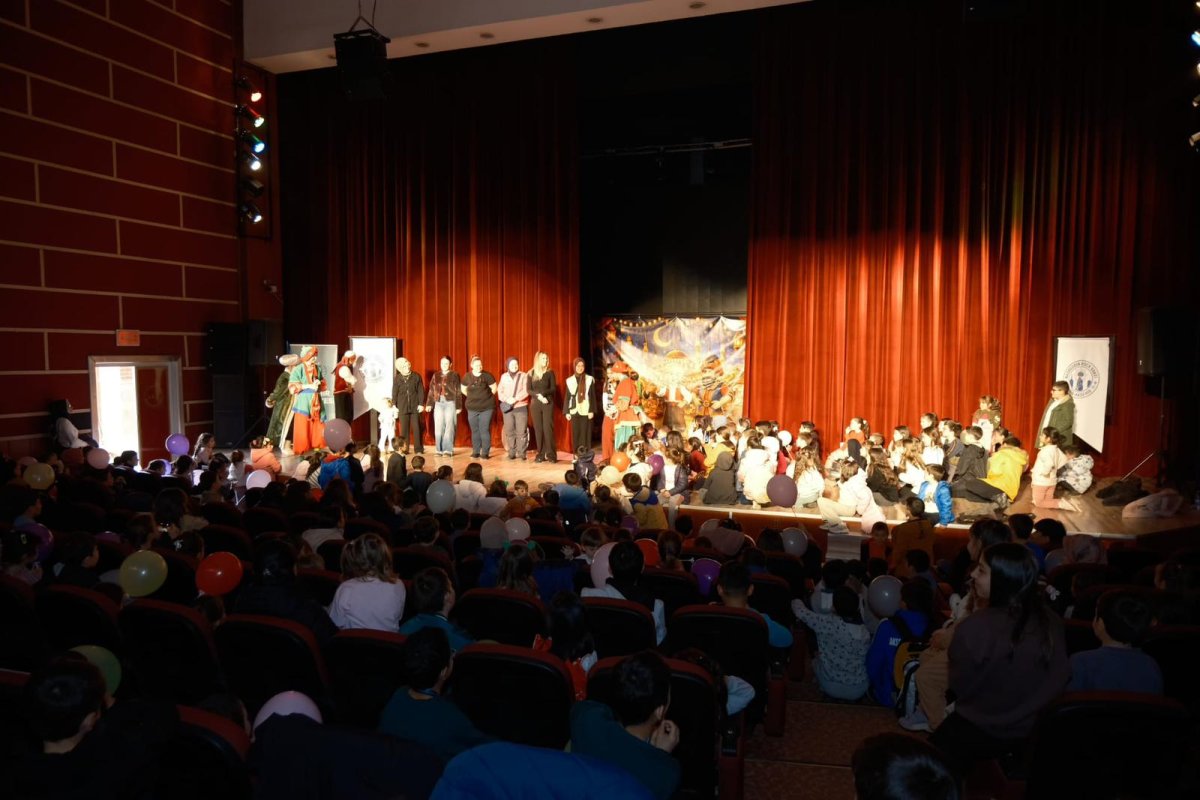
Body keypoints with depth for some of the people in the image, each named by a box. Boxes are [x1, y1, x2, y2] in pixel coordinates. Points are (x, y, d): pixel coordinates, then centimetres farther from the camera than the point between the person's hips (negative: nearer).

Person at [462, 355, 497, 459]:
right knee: (474, 430, 8)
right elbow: (463, 389, 17)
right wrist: (472, 397, 13)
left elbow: (494, 388, -2)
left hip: (486, 407, -3)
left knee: (485, 430, -5)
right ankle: (475, 451, 16)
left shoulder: (487, 376, -7)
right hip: (472, 408, 3)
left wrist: (486, 396, 5)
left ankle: (485, 452, 1)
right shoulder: (467, 377, 3)